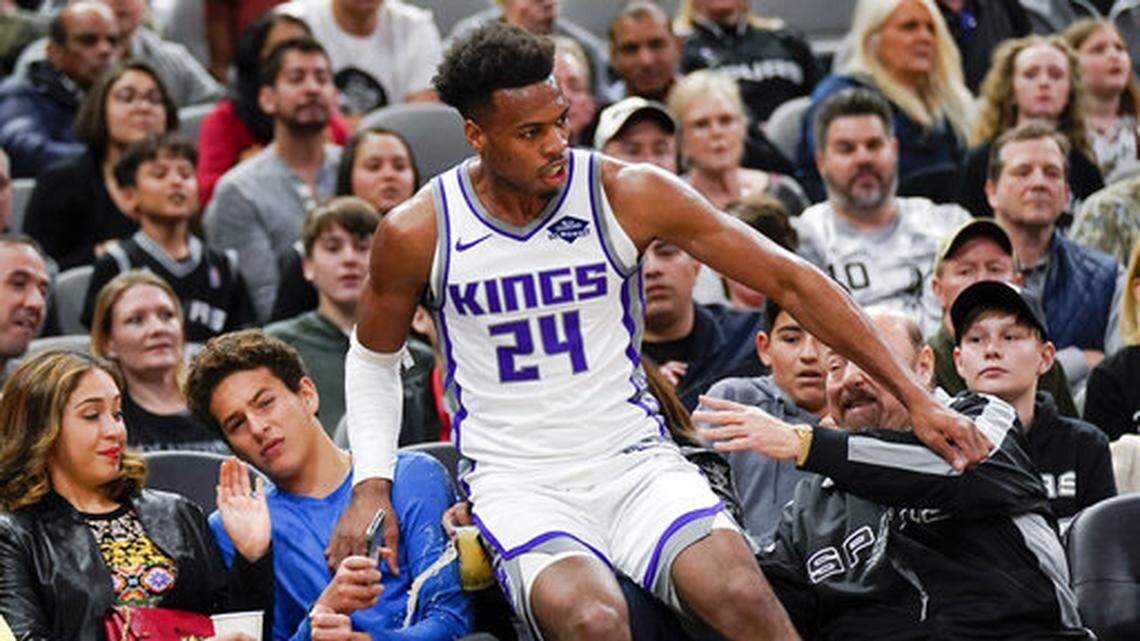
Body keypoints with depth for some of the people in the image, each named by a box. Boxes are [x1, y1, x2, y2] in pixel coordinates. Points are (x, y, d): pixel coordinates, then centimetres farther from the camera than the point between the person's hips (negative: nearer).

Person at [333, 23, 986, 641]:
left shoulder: (627, 194, -6)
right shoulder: (417, 232, -5)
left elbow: (789, 280, -3)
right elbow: (375, 358, 16)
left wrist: (915, 398, -6)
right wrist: (371, 483, 2)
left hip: (633, 458, 1)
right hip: (516, 480, -1)